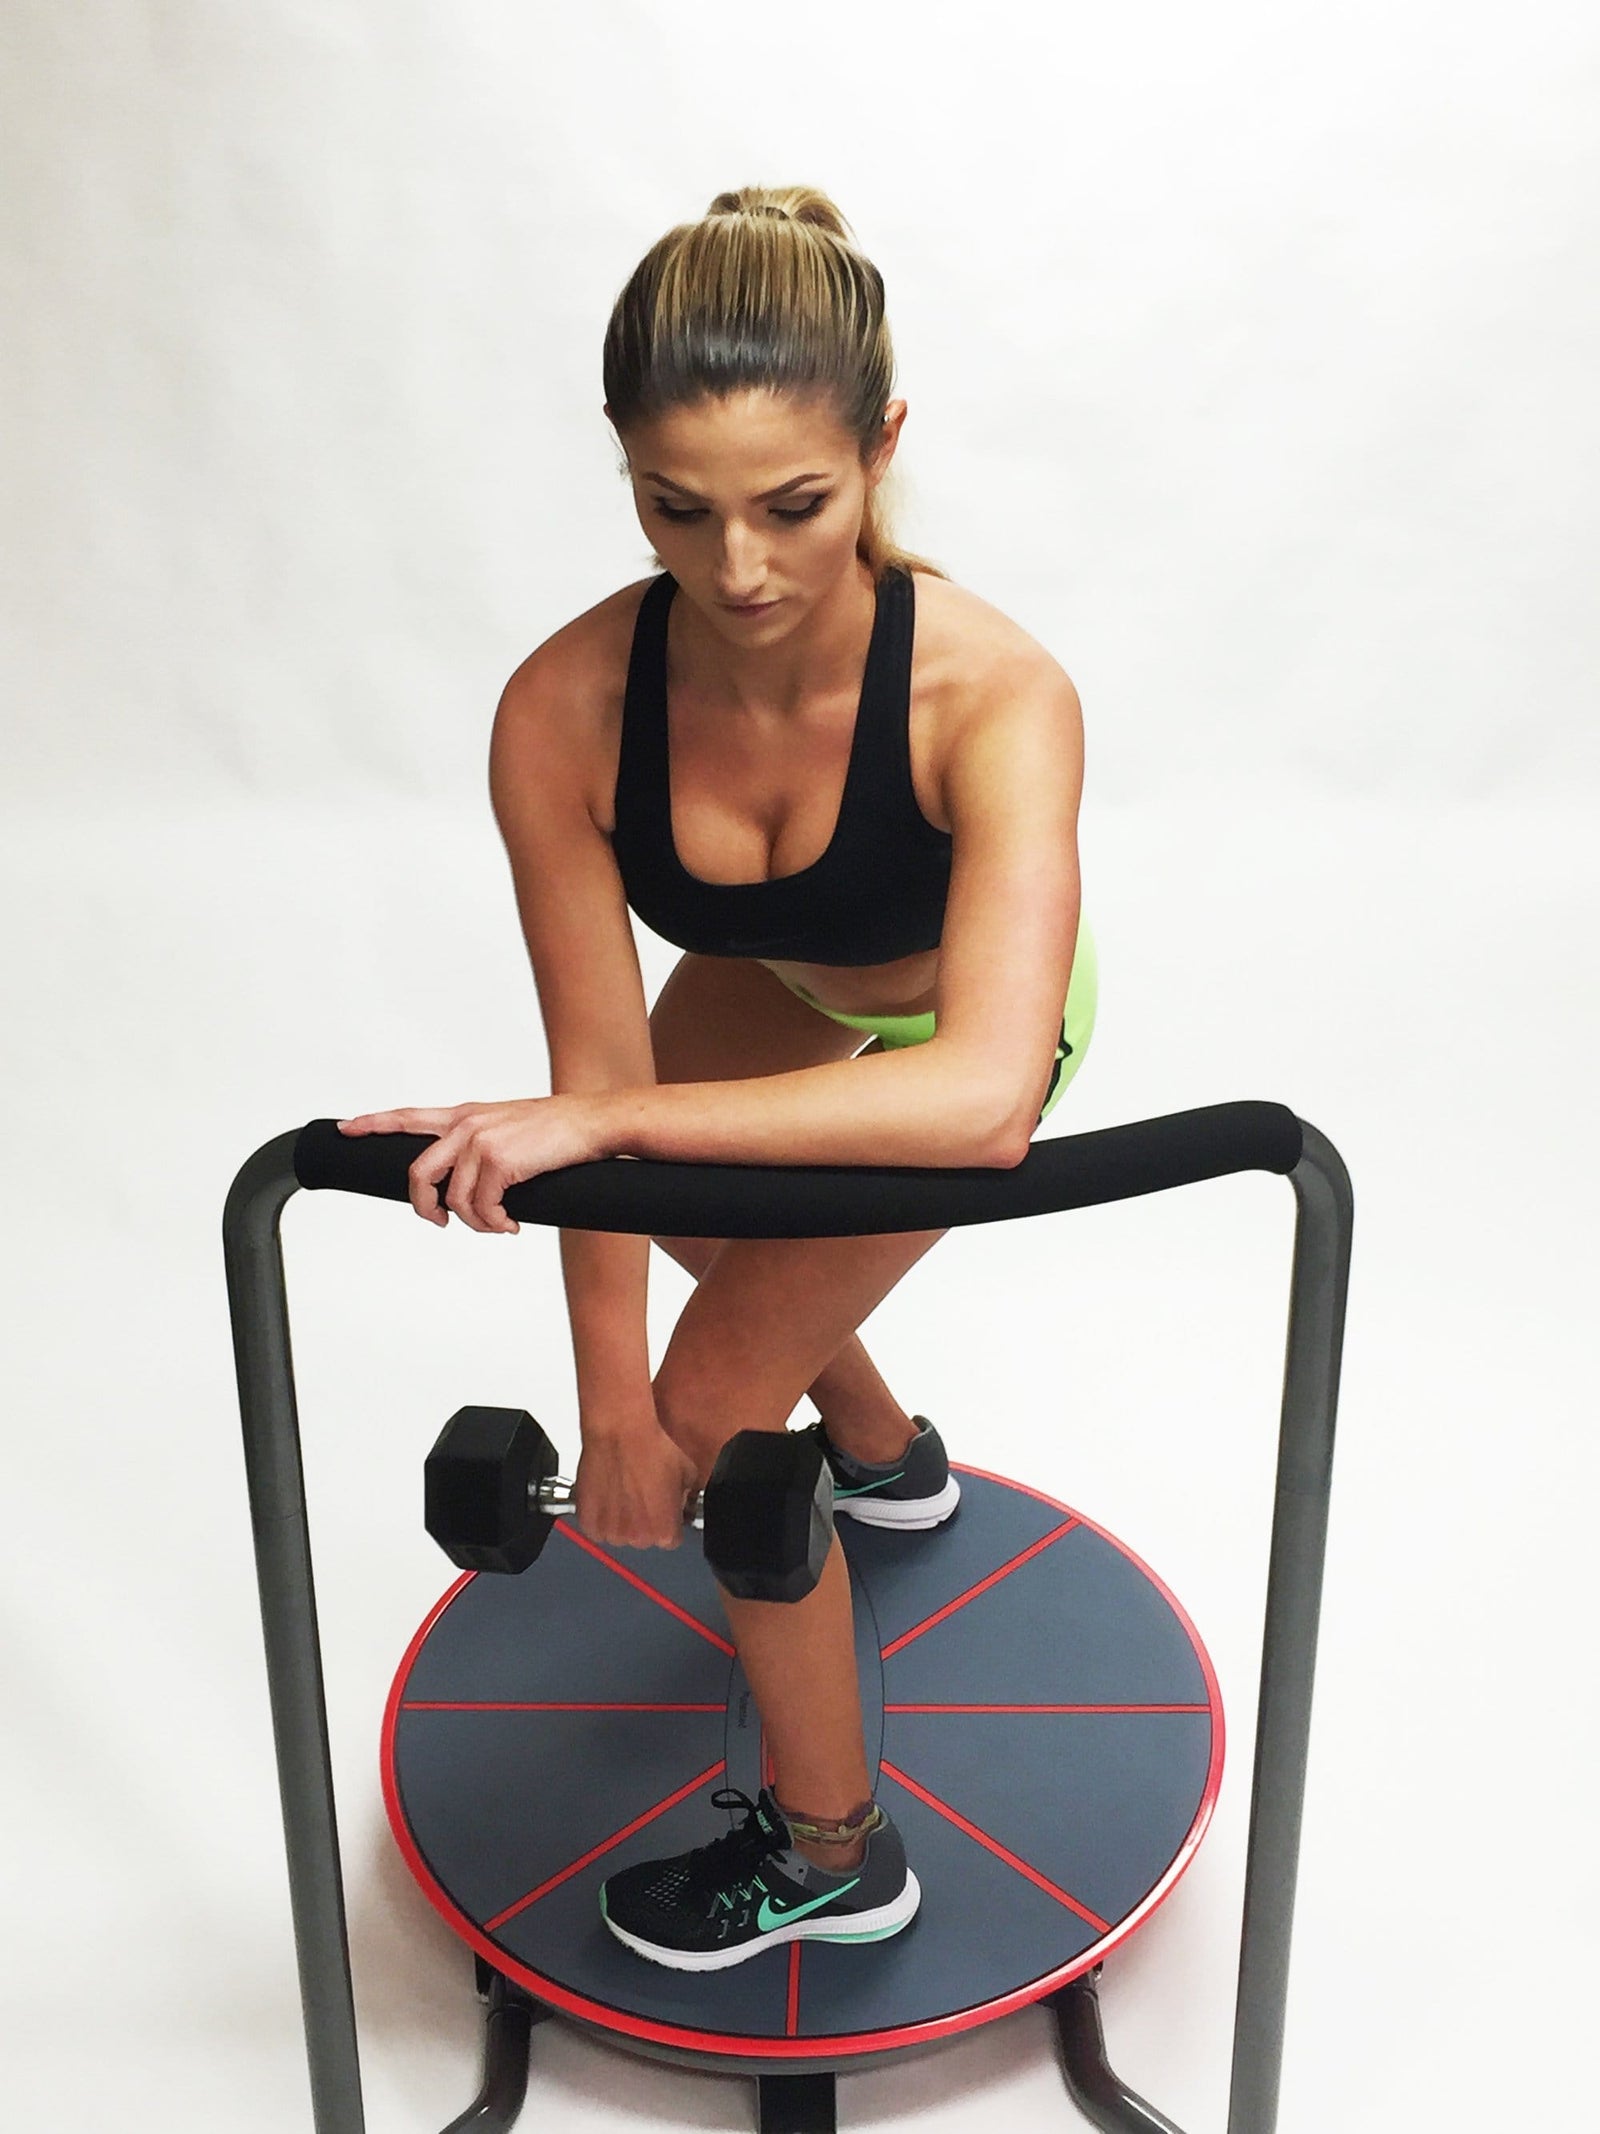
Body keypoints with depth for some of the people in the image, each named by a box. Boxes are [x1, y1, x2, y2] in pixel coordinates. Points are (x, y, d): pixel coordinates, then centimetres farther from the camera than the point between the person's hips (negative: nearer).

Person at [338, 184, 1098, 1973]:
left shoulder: (991, 693, -43)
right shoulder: (565, 713, -33)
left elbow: (983, 1094, -54)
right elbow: (602, 1073, -26)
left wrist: (603, 1124, -58)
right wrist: (606, 1397, -20)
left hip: (950, 1017, -5)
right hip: (762, 988, 5)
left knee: (718, 1406, -10)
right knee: (701, 1225, 31)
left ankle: (833, 1856, 15)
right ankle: (888, 1460, 64)